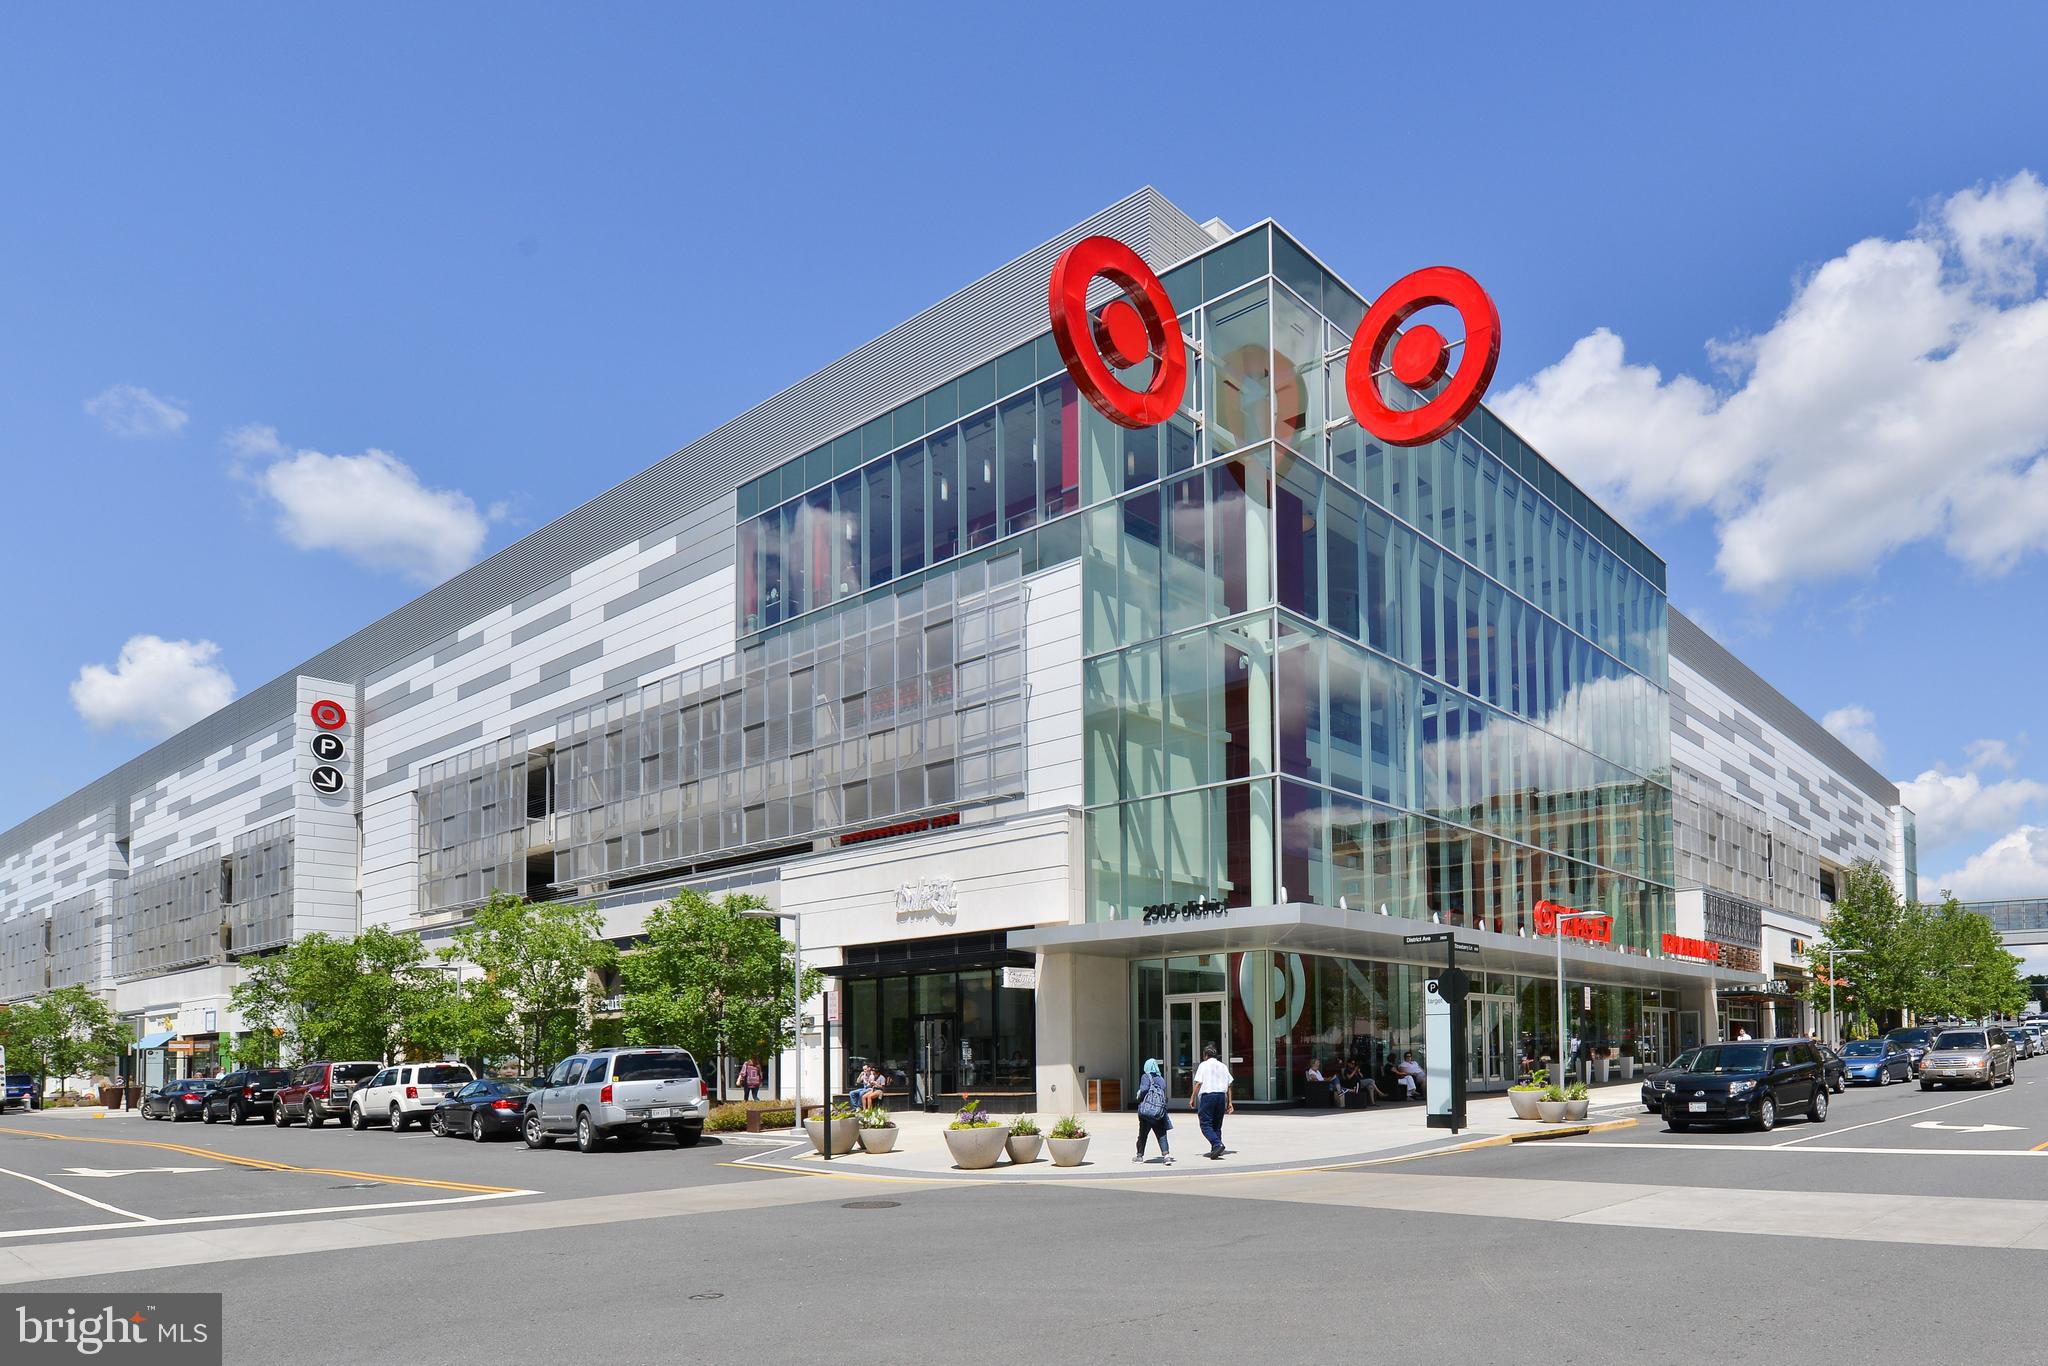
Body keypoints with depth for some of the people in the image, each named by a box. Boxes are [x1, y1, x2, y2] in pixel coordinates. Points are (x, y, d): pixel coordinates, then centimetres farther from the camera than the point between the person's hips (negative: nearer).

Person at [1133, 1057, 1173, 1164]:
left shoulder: (1146, 1077, -3)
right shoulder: (1161, 1079, 10)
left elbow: (1144, 1088, -19)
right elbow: (1164, 1096, 6)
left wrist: (1139, 1097, -3)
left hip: (1146, 1110, -3)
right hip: (1159, 1112, 3)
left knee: (1143, 1134, 10)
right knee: (1161, 1135, 4)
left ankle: (1140, 1155, 19)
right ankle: (1166, 1154, -11)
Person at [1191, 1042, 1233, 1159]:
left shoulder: (1204, 1065, 1)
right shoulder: (1223, 1066, 16)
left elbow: (1198, 1083, -6)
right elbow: (1229, 1085, 12)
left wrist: (1193, 1098, 1)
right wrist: (1229, 1102, 14)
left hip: (1207, 1095, -5)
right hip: (1221, 1096, 6)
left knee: (1206, 1124, -5)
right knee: (1217, 1125, 14)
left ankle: (1217, 1144, -24)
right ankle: (1215, 1150, 11)